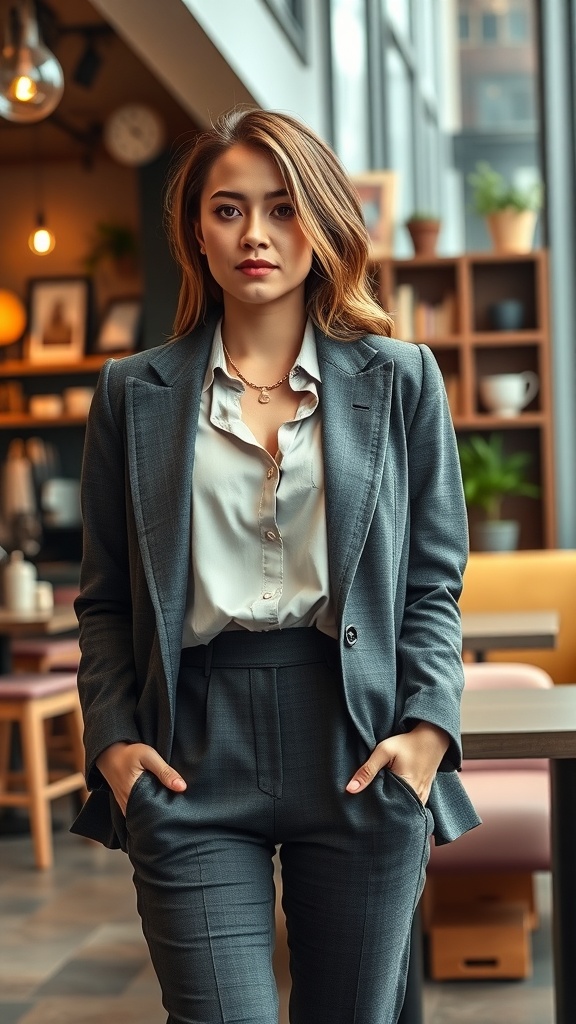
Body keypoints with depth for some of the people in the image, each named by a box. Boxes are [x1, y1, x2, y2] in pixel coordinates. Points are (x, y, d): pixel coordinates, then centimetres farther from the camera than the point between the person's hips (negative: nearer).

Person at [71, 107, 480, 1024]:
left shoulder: (399, 379, 8)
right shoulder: (135, 393, 9)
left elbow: (434, 579, 7)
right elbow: (106, 597, 9)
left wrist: (427, 726, -6)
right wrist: (113, 738, -3)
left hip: (358, 750, 1)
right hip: (194, 755, 0)